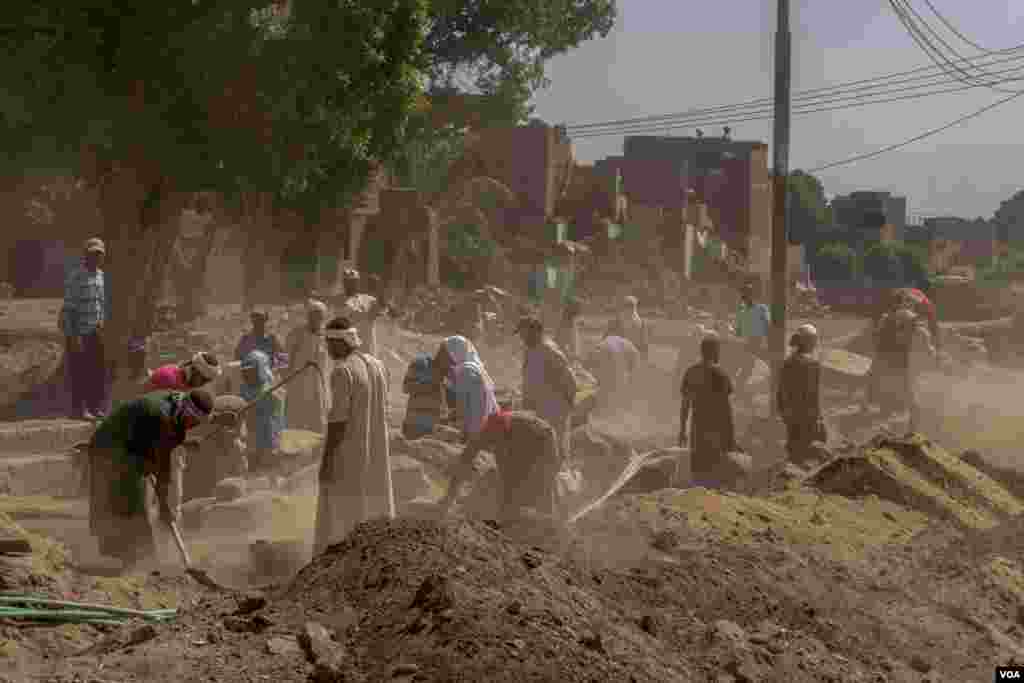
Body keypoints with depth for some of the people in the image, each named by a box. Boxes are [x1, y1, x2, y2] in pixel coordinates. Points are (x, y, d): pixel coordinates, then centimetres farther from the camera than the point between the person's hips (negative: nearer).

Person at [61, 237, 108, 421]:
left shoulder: (100, 275, 9)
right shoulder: (75, 276, -13)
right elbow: (68, 308, -15)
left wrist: (101, 321, 6)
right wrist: (72, 336, -18)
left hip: (94, 332, 7)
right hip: (77, 331, -7)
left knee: (98, 371, 8)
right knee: (79, 372, -3)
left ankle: (95, 407, 17)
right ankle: (78, 409, 5)